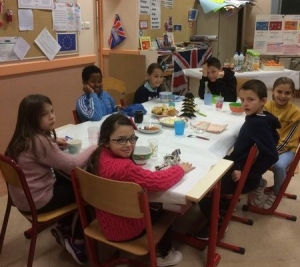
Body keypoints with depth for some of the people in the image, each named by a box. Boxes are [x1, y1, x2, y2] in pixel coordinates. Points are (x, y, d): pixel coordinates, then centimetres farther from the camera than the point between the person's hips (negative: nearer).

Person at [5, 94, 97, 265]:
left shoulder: (26, 137, 2)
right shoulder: (39, 142, -28)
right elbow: (72, 164, -25)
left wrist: (52, 142, 8)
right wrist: (95, 148, -12)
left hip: (23, 195, 9)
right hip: (36, 200, -9)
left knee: (69, 182, 23)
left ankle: (64, 230, 30)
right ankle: (77, 243, 17)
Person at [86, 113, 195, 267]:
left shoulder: (100, 155, -12)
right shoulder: (123, 167, -38)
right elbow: (159, 182, -30)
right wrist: (181, 169, -13)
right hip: (124, 230, -7)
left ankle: (157, 248, 47)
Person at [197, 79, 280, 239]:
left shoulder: (257, 124, -25)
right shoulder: (257, 119, 1)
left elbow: (271, 156, -29)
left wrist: (248, 174, -21)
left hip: (245, 178, -9)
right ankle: (223, 205, 32)